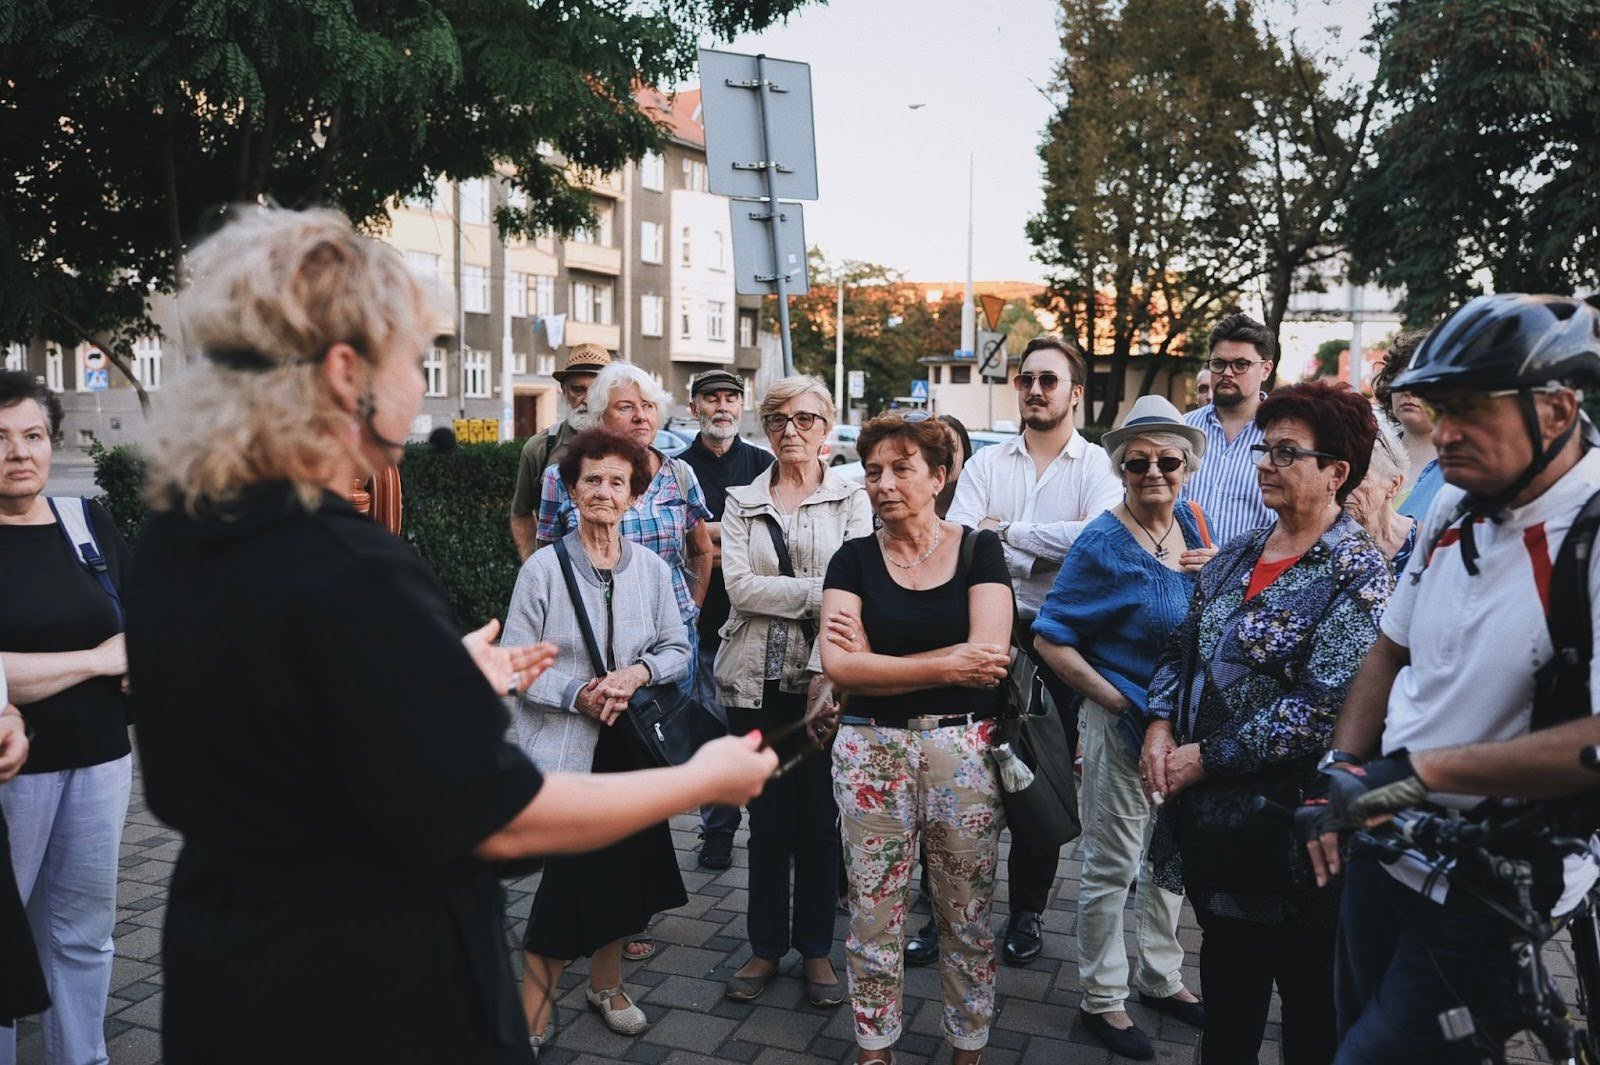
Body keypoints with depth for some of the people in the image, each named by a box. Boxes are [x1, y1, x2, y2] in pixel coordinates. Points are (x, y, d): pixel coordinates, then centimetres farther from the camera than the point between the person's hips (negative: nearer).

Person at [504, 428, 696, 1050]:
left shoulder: (652, 570, 1)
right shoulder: (543, 568, -9)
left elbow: (678, 649, 6)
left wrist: (638, 672, -13)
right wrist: (577, 693, -20)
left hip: (631, 744, 4)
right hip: (563, 748, -4)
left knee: (622, 866, 15)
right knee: (567, 875, -4)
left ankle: (606, 985, 39)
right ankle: (533, 1021, 15)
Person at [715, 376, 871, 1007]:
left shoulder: (851, 499, 2)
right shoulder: (742, 502, 9)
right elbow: (739, 585, -5)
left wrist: (826, 677, -19)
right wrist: (817, 592, -15)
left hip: (824, 680, -1)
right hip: (757, 679, 2)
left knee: (820, 821, 7)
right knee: (767, 820, 10)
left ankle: (816, 950, 25)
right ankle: (767, 947, 26)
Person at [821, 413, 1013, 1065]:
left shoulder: (979, 550, 1)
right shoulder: (854, 559, 2)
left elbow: (989, 652, -13)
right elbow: (839, 666, -11)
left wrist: (875, 658, -11)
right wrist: (948, 666, -14)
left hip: (966, 748, 0)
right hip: (871, 750, 1)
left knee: (967, 917, 11)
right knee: (874, 916, 9)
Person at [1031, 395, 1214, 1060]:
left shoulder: (1190, 521, 1)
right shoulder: (1103, 545, -17)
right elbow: (1050, 639, -16)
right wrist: (1118, 701, -19)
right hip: (1124, 724, -7)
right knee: (1113, 867, 7)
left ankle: (1160, 978, 41)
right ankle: (1101, 999, 26)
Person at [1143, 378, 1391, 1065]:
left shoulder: (1357, 574, -14)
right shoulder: (1236, 556, 8)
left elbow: (1322, 707, -22)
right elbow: (1181, 648, 13)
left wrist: (1206, 758, -18)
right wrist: (1161, 727, -5)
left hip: (1285, 822, -6)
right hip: (1206, 812, 7)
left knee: (1308, 994, 12)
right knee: (1225, 966, 23)